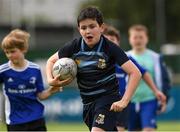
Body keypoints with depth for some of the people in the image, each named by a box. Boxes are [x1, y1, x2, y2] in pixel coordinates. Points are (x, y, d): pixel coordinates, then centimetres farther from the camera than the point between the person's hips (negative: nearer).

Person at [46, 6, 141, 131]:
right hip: (87, 102, 6)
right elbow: (51, 60, 13)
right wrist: (51, 80, -7)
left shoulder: (110, 48, -15)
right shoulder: (74, 46, -4)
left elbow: (135, 73, -18)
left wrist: (124, 101, -25)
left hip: (108, 98, -6)